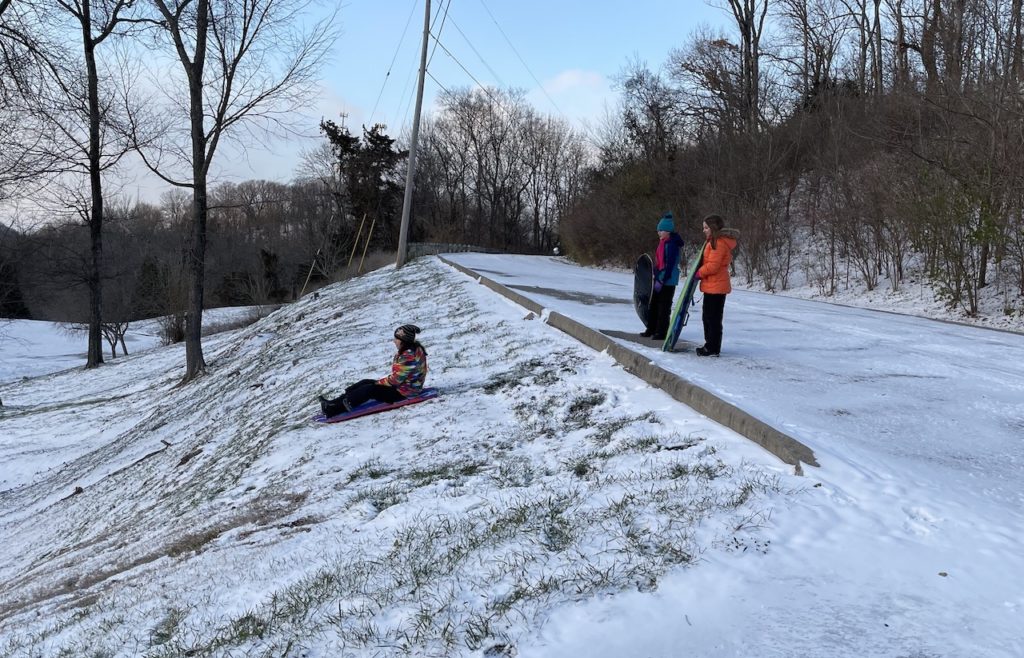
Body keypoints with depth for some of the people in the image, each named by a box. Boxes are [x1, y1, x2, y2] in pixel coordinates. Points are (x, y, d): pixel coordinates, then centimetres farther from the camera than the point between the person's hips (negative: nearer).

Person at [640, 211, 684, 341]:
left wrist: (661, 280, -22)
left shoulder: (672, 244, -18)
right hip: (659, 278, 10)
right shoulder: (663, 242, 11)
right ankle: (651, 329, 24)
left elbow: (670, 265, -22)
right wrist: (656, 276, 19)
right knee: (654, 304, 15)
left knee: (664, 307, -2)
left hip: (667, 281, -10)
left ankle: (662, 332, 6)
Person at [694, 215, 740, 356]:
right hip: (712, 285, 11)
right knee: (707, 317, 18)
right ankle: (710, 345, 27)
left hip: (716, 286, -11)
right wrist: (700, 273, 6)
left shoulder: (719, 242, -17)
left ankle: (713, 349, 0)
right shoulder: (714, 241, 17)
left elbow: (713, 266, -22)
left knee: (713, 318, -5)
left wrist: (699, 273, -10)